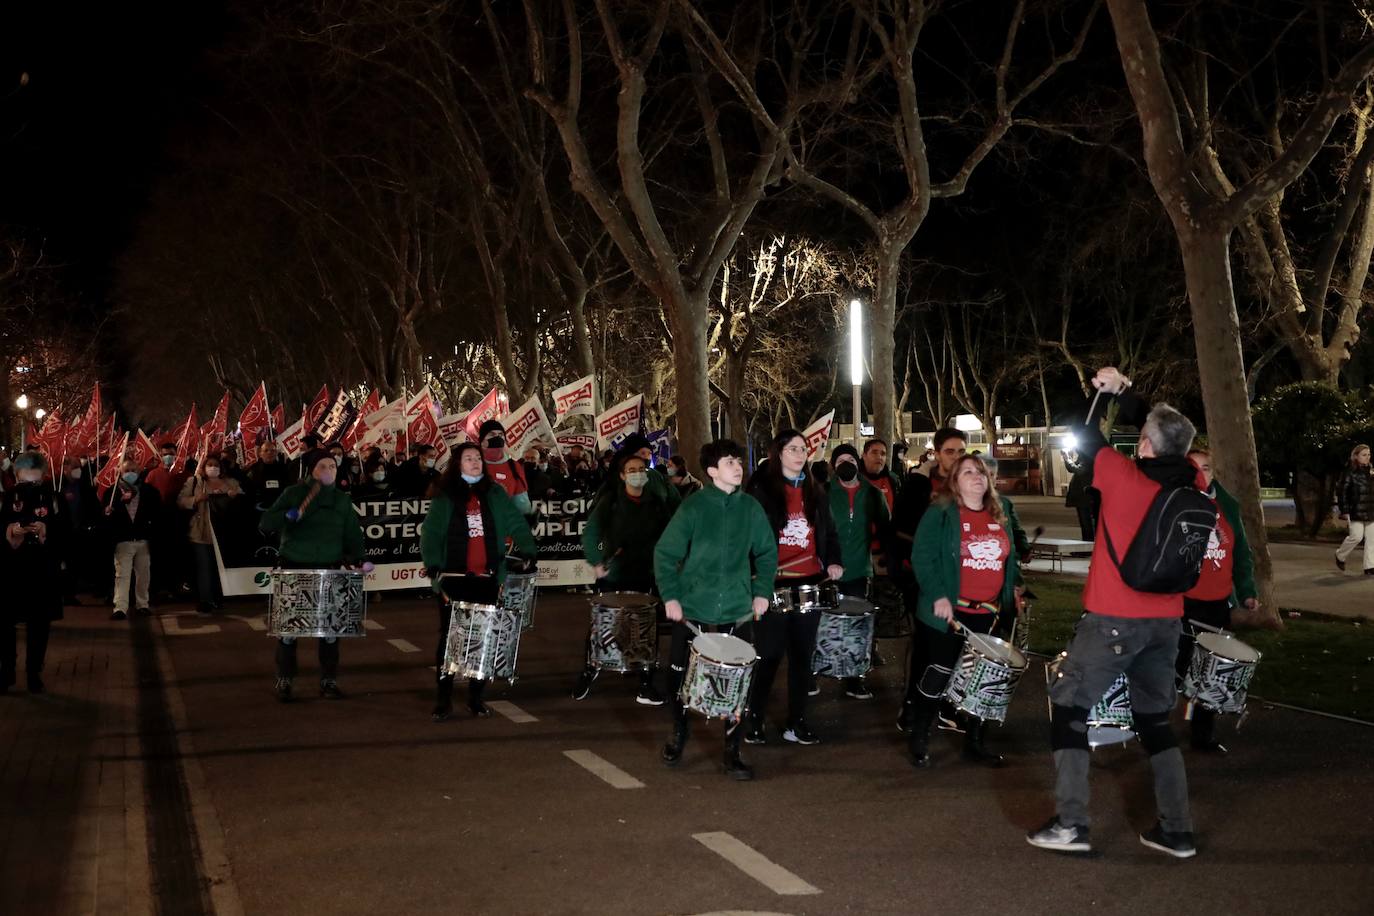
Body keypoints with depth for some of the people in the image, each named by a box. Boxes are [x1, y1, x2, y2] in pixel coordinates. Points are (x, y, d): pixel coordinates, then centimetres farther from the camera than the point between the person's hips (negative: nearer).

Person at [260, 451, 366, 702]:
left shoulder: (342, 499, 9)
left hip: (329, 570, 2)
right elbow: (265, 523, -4)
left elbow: (353, 534, 12)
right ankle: (283, 681, 11)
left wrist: (355, 556, -5)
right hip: (294, 568, -2)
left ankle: (329, 681, 12)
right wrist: (288, 515, -20)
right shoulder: (293, 493, 1)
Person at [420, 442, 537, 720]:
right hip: (454, 578, -2)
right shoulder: (445, 496, 3)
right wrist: (433, 564, -19)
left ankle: (476, 698, 17)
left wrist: (527, 550, -8)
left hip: (487, 579, 2)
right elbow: (431, 532, -5)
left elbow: (516, 523, 7)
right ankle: (443, 701, 5)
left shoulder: (495, 494, 11)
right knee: (449, 638, -1)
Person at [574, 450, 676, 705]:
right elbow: (591, 533, -6)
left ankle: (646, 684, 11)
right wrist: (595, 562, -19)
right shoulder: (610, 503, -2)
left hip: (647, 577, 2)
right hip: (612, 576, -1)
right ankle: (589, 671, 28)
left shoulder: (657, 504, 5)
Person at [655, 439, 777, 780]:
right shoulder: (693, 505, -7)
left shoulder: (750, 507, 1)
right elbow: (665, 553, -5)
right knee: (681, 676, 11)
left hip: (737, 611, 2)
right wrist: (670, 596, -10)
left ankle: (732, 753, 11)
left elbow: (767, 552, 13)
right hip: (692, 609, -1)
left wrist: (762, 591, 4)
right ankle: (679, 733, 36)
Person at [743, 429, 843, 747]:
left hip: (810, 582, 5)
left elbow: (829, 533, 16)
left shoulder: (815, 492, 14)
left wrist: (833, 562, -2)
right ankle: (753, 719, 9)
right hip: (774, 583, -5)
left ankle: (796, 722, 17)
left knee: (802, 654, 9)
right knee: (769, 654, -2)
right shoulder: (760, 489, -3)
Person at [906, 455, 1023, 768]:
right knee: (938, 676, 0)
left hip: (989, 613, 6)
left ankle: (975, 742, 23)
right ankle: (919, 741, 14)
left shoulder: (1000, 514, 11)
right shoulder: (940, 514, -8)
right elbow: (922, 556, -14)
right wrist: (937, 595, -22)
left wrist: (1015, 588, 10)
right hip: (950, 611, -6)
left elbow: (1010, 556, 22)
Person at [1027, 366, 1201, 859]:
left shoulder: (1123, 476, -16)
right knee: (1155, 720, 17)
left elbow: (1085, 436, 1)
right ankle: (1176, 830, 16)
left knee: (1068, 707, 6)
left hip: (1114, 620, -5)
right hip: (1166, 621, 6)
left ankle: (1070, 824, 0)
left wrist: (1104, 391, 16)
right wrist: (1123, 390, 16)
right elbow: (1168, 440, 17)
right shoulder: (1191, 482, -1)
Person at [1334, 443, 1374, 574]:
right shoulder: (1350, 472, -7)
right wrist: (1345, 511, -12)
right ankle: (1340, 556, 18)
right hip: (1356, 512, -6)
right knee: (1356, 536, -8)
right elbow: (1342, 491, -9)